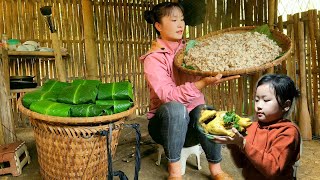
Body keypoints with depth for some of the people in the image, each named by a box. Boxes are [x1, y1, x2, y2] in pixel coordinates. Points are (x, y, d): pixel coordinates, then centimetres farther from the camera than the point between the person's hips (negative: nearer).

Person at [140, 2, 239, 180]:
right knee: (176, 107, -34)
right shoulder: (153, 58, -13)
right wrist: (203, 83, -40)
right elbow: (168, 95, -27)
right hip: (166, 121, -3)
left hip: (192, 123, 3)